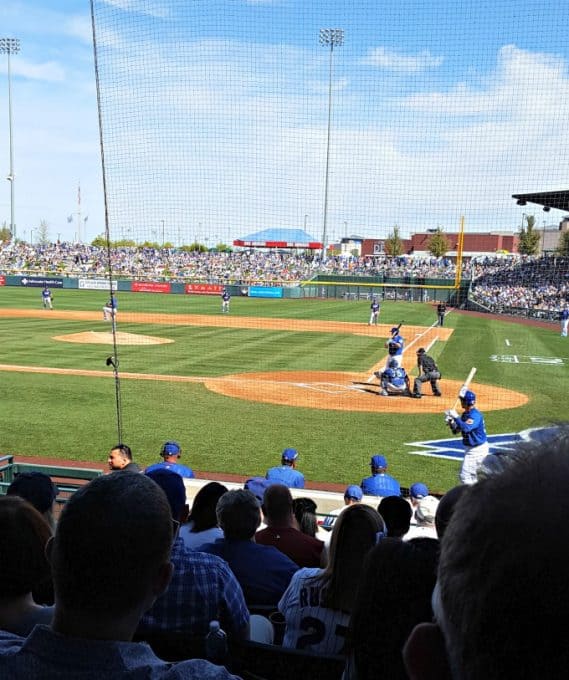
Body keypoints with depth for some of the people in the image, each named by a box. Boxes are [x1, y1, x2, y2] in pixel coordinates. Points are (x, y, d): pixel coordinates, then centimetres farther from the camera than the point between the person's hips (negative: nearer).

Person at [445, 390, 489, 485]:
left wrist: (456, 417, -30)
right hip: (471, 448, 10)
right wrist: (450, 422, -9)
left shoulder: (475, 415, -21)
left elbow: (466, 428, -38)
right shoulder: (465, 414, 7)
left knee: (465, 476, -9)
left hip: (477, 450, -10)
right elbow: (455, 431, 10)